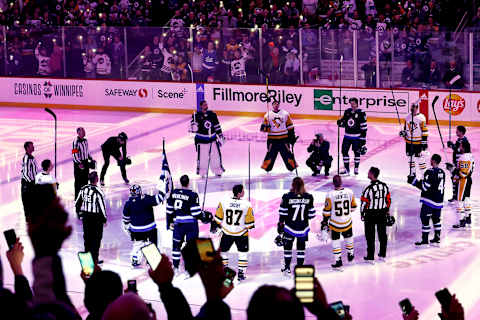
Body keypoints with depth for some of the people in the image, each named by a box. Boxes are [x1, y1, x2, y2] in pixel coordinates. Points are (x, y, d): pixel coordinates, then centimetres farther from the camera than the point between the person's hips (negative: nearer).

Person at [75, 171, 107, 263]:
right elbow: (102, 207, -16)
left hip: (85, 217, 5)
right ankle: (94, 259, 7)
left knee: (87, 237, 16)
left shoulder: (83, 189, -3)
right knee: (96, 238, 5)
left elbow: (77, 203, 6)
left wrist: (79, 214, 20)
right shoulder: (98, 192, -20)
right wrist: (104, 218, -4)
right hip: (96, 218, -5)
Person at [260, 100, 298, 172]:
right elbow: (263, 127, 6)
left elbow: (290, 126, 10)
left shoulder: (285, 114, 6)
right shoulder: (268, 115, 4)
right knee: (270, 153, -3)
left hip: (284, 138, 1)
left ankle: (292, 166, 12)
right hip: (272, 139, 0)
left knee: (287, 153, 1)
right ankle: (266, 168, 7)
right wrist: (265, 127, -18)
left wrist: (292, 136, 7)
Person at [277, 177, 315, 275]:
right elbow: (311, 214, 1)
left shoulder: (287, 197, -13)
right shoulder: (308, 197, -7)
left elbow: (283, 213, -7)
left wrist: (280, 224, 5)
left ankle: (287, 268, 18)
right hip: (303, 227, 2)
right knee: (301, 248, 13)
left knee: (287, 247, 13)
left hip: (289, 227, -2)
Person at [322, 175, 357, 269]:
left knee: (335, 240, 11)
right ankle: (350, 255, 43)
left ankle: (338, 261, 8)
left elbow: (327, 211, -10)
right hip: (347, 222, 3)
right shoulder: (349, 192, -8)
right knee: (348, 237, 26)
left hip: (335, 223, -3)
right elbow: (353, 206, 6)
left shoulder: (330, 195, -16)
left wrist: (325, 222, 3)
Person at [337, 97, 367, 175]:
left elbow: (364, 126, -9)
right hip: (347, 136, 5)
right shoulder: (347, 111, 6)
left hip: (356, 137, -5)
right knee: (344, 151, 0)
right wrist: (340, 122, -8)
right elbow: (344, 123, 17)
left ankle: (356, 168, 16)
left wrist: (363, 138, -12)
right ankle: (347, 169, 9)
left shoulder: (361, 113, -9)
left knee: (357, 152, 2)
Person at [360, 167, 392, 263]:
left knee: (370, 236, 5)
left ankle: (370, 257, 9)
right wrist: (387, 210, 20)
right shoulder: (384, 186, -3)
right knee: (382, 234, 15)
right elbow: (388, 199, 6)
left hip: (370, 215, -5)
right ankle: (382, 255, 24)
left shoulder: (369, 188, -19)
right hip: (382, 213, 5)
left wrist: (362, 213, 1)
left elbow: (364, 202, -13)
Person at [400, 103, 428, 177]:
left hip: (418, 142, -6)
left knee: (420, 158, -5)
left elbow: (424, 131, -12)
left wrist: (424, 142, -14)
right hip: (409, 141, 6)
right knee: (410, 157, 14)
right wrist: (403, 132, 0)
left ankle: (423, 173, 1)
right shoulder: (408, 117, 7)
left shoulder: (421, 118, -13)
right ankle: (412, 172, 28)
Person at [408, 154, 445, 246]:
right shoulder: (442, 172, 7)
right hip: (439, 200, 8)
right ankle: (437, 238, 24)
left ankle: (425, 239, -1)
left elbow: (425, 187, -18)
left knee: (425, 218, -2)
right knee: (436, 218, 18)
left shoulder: (430, 172, -17)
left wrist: (414, 181, -9)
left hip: (429, 200, -8)